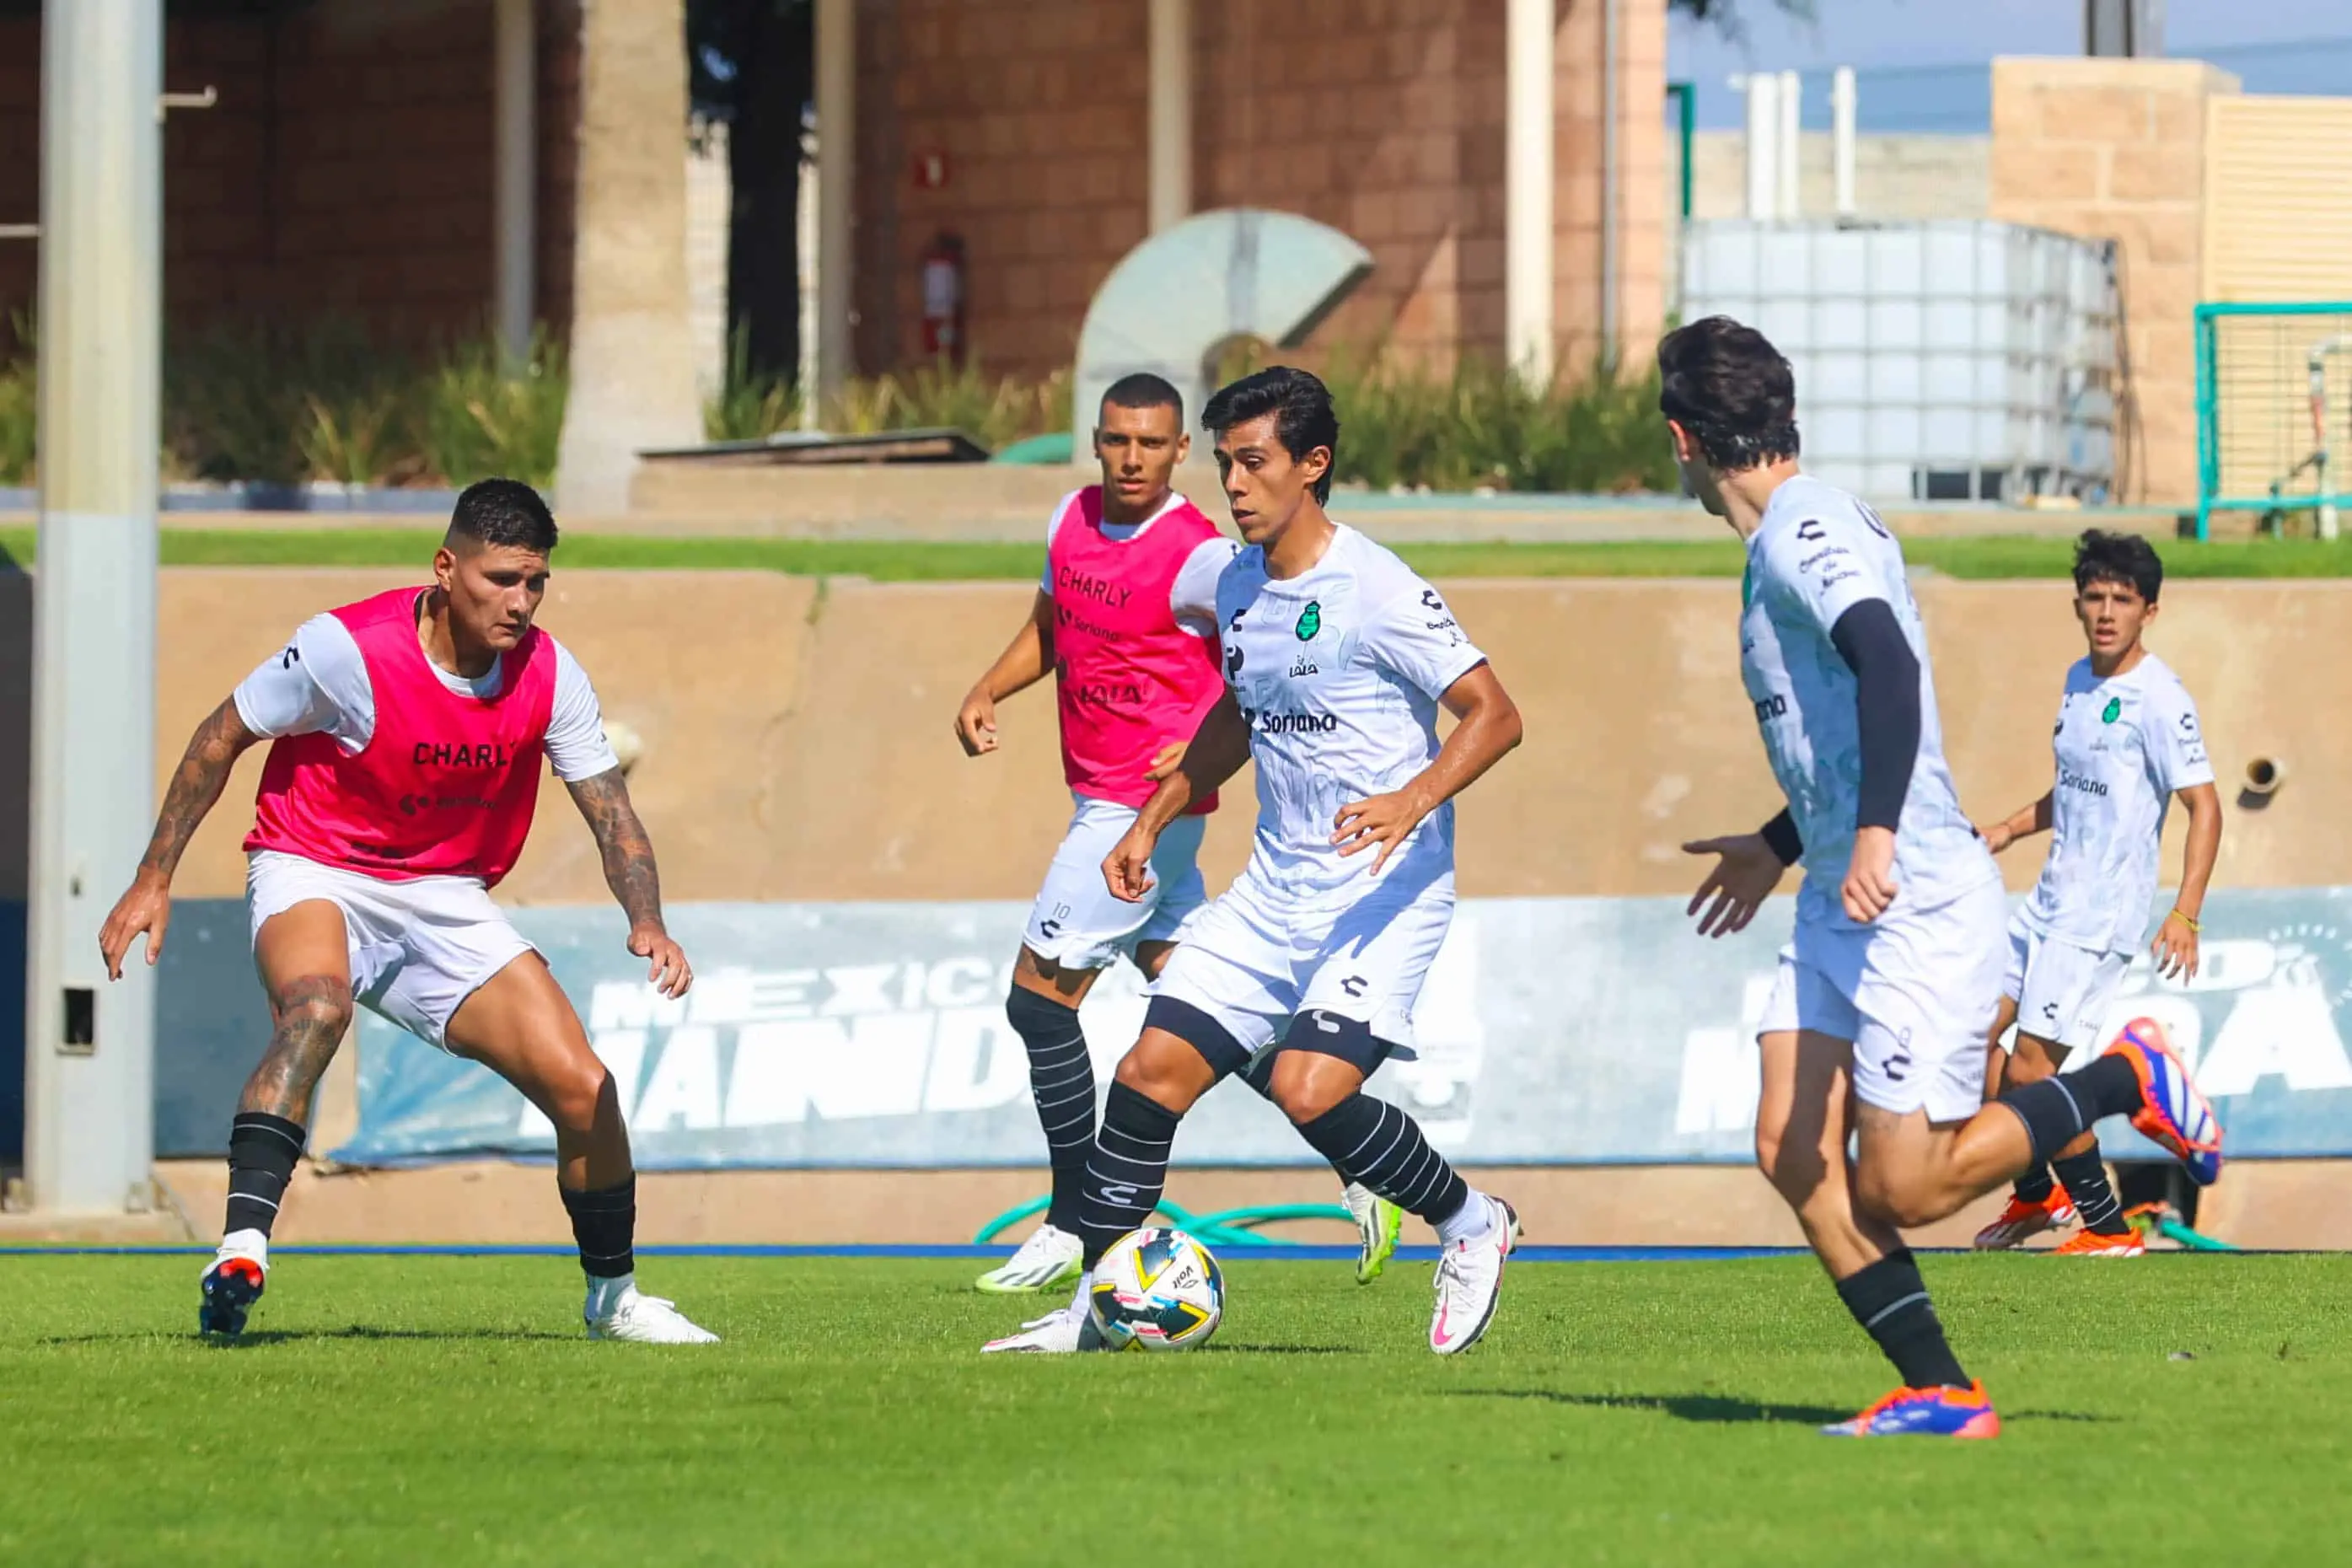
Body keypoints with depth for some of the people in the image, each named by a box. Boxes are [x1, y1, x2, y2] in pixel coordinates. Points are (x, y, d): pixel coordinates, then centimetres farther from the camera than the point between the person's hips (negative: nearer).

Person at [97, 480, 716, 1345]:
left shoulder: (549, 677, -10)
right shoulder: (348, 648, -21)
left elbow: (612, 817, -3)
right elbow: (223, 735, -7)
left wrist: (647, 924, -23)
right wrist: (152, 881, -7)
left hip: (445, 900, 4)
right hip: (313, 876, -4)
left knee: (583, 1088, -6)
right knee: (314, 1007, -39)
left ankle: (613, 1296, 18)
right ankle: (241, 1251, -43)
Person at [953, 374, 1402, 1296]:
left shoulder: (1199, 556, -16)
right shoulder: (1073, 520, 8)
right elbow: (1049, 628, 24)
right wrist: (987, 692, 8)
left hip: (1147, 807, -9)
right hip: (1099, 798, 9)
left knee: (1040, 996, -8)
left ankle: (1073, 1227, -1)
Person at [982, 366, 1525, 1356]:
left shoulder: (1374, 590, -15)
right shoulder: (1237, 586, 9)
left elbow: (1493, 715, -17)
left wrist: (1414, 799, -32)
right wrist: (1153, 820, 22)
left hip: (1385, 893, -7)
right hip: (1275, 891, 8)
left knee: (1308, 1091, -23)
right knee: (1150, 1071, -2)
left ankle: (1470, 1224, 2)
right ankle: (1094, 1308, 6)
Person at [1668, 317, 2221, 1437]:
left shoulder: (1809, 530, -15)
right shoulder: (1784, 536, 16)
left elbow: (1887, 663, -32)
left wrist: (1878, 832, -41)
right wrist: (1781, 848, 39)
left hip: (1921, 907, -10)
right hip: (1842, 905, 10)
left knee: (1901, 1187, -7)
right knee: (1794, 1152, -3)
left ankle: (2122, 1083, 11)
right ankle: (1940, 1394, -2)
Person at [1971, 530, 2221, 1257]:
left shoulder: (2157, 698, -15)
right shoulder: (2078, 680, 11)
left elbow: (2204, 807, -18)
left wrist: (2184, 915, -26)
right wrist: (2009, 830, 18)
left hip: (2101, 914, -9)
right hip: (2051, 899, 9)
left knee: (2030, 1066, -11)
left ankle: (2109, 1228, 0)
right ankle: (2038, 1196, 25)